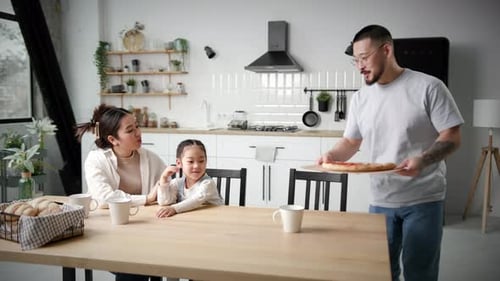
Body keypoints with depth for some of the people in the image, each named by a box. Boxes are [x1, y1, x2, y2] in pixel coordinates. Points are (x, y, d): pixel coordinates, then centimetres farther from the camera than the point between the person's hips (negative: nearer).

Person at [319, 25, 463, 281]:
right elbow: (351, 142, 13)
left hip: (423, 199, -4)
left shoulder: (428, 87, -9)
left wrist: (422, 160, -28)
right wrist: (331, 156, -8)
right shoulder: (360, 98, 6)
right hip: (380, 200, 4)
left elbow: (451, 137, -10)